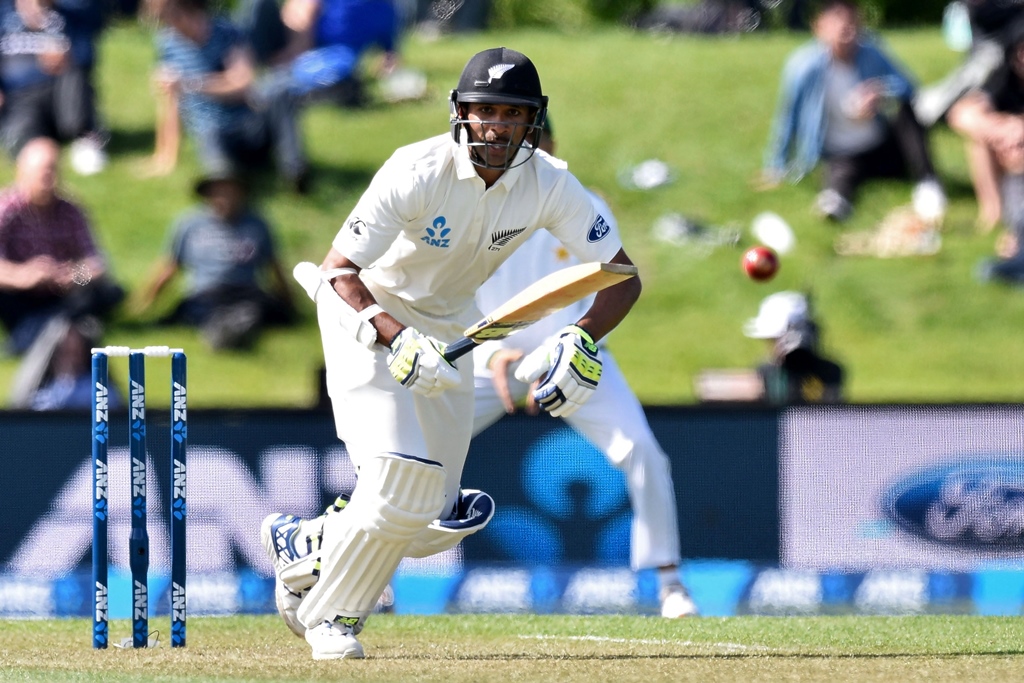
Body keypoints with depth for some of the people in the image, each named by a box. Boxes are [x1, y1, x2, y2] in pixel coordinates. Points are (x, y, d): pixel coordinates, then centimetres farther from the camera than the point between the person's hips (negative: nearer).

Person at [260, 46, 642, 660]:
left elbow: (623, 277, -15)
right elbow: (340, 270, -28)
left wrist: (582, 342, -34)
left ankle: (301, 544, 29)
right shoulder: (419, 173, -29)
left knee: (437, 522, 4)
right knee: (401, 477, -21)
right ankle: (333, 612, 3)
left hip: (449, 324, 5)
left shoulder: (550, 185, -18)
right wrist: (398, 339, -44)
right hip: (368, 310, -5)